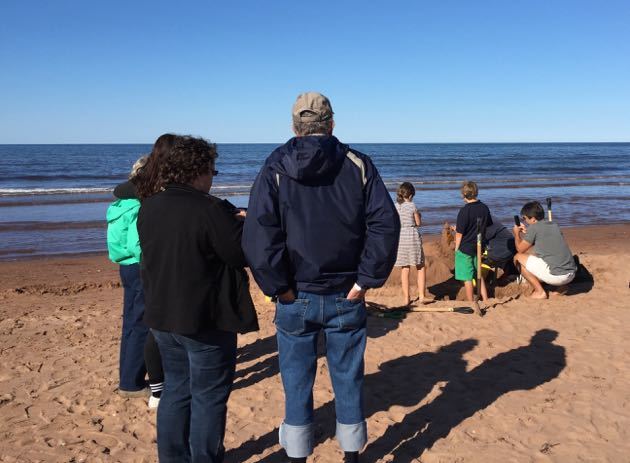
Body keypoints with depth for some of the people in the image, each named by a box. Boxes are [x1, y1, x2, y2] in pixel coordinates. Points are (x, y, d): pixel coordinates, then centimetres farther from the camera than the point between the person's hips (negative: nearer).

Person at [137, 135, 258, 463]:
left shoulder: (148, 208, 3)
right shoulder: (210, 210, -21)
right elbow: (242, 253, -19)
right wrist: (243, 225, 1)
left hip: (163, 316, 7)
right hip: (205, 321, -7)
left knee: (176, 390, 20)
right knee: (209, 398, 8)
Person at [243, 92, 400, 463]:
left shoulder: (276, 168, -4)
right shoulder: (358, 164, -1)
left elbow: (258, 235, -15)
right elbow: (386, 223, -10)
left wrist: (279, 288, -8)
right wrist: (366, 280, -7)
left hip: (297, 298, -1)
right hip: (347, 297, 1)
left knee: (297, 384, 13)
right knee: (348, 380, 15)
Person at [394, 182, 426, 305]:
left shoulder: (395, 206, 0)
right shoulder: (412, 206, -8)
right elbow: (418, 223, -1)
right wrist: (418, 216, 18)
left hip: (400, 237, 3)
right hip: (412, 236, -3)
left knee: (404, 269, 9)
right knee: (420, 267, 10)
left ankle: (406, 298, 11)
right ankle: (421, 295, 6)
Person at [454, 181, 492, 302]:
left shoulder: (464, 211, -19)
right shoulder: (484, 208, 1)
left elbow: (459, 233, -15)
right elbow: (488, 225, 13)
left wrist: (456, 248, -3)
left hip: (465, 248, -6)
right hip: (478, 247, 7)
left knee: (467, 278, 4)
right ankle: (485, 300, 23)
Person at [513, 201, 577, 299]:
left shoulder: (533, 228, -6)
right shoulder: (554, 225, 15)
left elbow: (520, 249, 4)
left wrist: (516, 234, 20)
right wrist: (526, 233, 29)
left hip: (557, 276, -8)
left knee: (518, 258, 5)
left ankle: (540, 292, 3)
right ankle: (561, 287, 14)